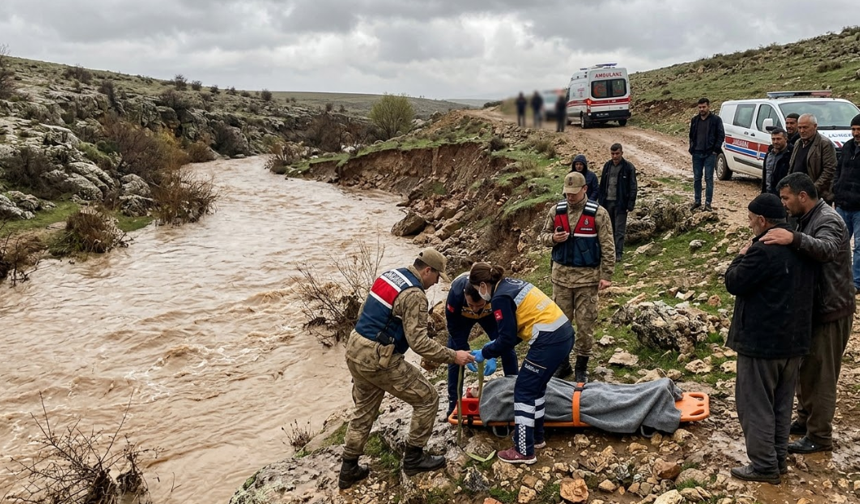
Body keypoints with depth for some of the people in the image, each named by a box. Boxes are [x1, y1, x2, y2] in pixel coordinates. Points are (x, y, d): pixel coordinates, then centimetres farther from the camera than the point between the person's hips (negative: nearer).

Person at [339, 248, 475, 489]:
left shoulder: (389, 275, 11)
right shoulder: (414, 294, -17)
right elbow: (418, 342, -22)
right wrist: (453, 356, -16)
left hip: (355, 349, 9)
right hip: (377, 359, -9)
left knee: (365, 409, 23)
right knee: (427, 398, 6)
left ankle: (349, 469, 30)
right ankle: (413, 457, 17)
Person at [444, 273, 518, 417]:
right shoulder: (455, 293, -43)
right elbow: (454, 328, -28)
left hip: (489, 315, 1)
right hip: (461, 317, 0)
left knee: (507, 349, -6)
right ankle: (454, 402, 8)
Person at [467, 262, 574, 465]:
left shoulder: (500, 298, -11)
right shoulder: (512, 284, 17)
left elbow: (508, 338, -10)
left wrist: (485, 353, 3)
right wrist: (495, 346, 21)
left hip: (549, 341, -9)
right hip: (564, 333, 9)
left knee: (524, 391, 3)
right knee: (536, 387, 23)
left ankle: (524, 451, 10)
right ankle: (535, 436, 35)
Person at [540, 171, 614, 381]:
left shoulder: (598, 213, -8)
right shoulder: (556, 211, 2)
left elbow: (607, 247, -6)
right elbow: (543, 235, 12)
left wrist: (606, 275, -10)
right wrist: (553, 238, -12)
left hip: (587, 276, -3)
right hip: (561, 274, 3)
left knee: (585, 323, 4)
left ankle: (582, 366, 18)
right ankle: (562, 362, 26)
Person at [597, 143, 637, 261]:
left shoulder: (629, 167, -6)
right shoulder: (607, 165, 8)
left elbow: (633, 187, -7)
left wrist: (630, 204, -12)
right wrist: (600, 201, 8)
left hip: (620, 203, -5)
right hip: (607, 202, 5)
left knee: (619, 229, -2)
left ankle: (618, 253, 1)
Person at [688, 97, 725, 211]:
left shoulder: (716, 120, -2)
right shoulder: (694, 120, 10)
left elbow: (721, 136, -3)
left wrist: (715, 150, -9)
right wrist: (692, 149, 7)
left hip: (710, 154, -4)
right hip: (697, 154, 4)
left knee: (709, 178, -2)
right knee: (697, 178, 8)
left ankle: (708, 203, 1)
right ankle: (697, 201, 19)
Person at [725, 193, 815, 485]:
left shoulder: (763, 250, -22)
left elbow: (734, 283, -16)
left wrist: (741, 257, 0)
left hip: (761, 341, -9)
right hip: (795, 339, 9)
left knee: (756, 404, 3)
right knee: (782, 403, 18)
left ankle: (764, 466, 9)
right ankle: (779, 459, 28)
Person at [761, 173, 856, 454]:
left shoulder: (828, 220, -23)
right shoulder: (807, 219, 8)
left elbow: (827, 250, -43)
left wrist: (793, 238, -58)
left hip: (830, 311, -9)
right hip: (812, 307, 10)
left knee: (821, 376, 2)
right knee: (805, 369, 20)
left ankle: (820, 437, 15)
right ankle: (805, 420, 36)